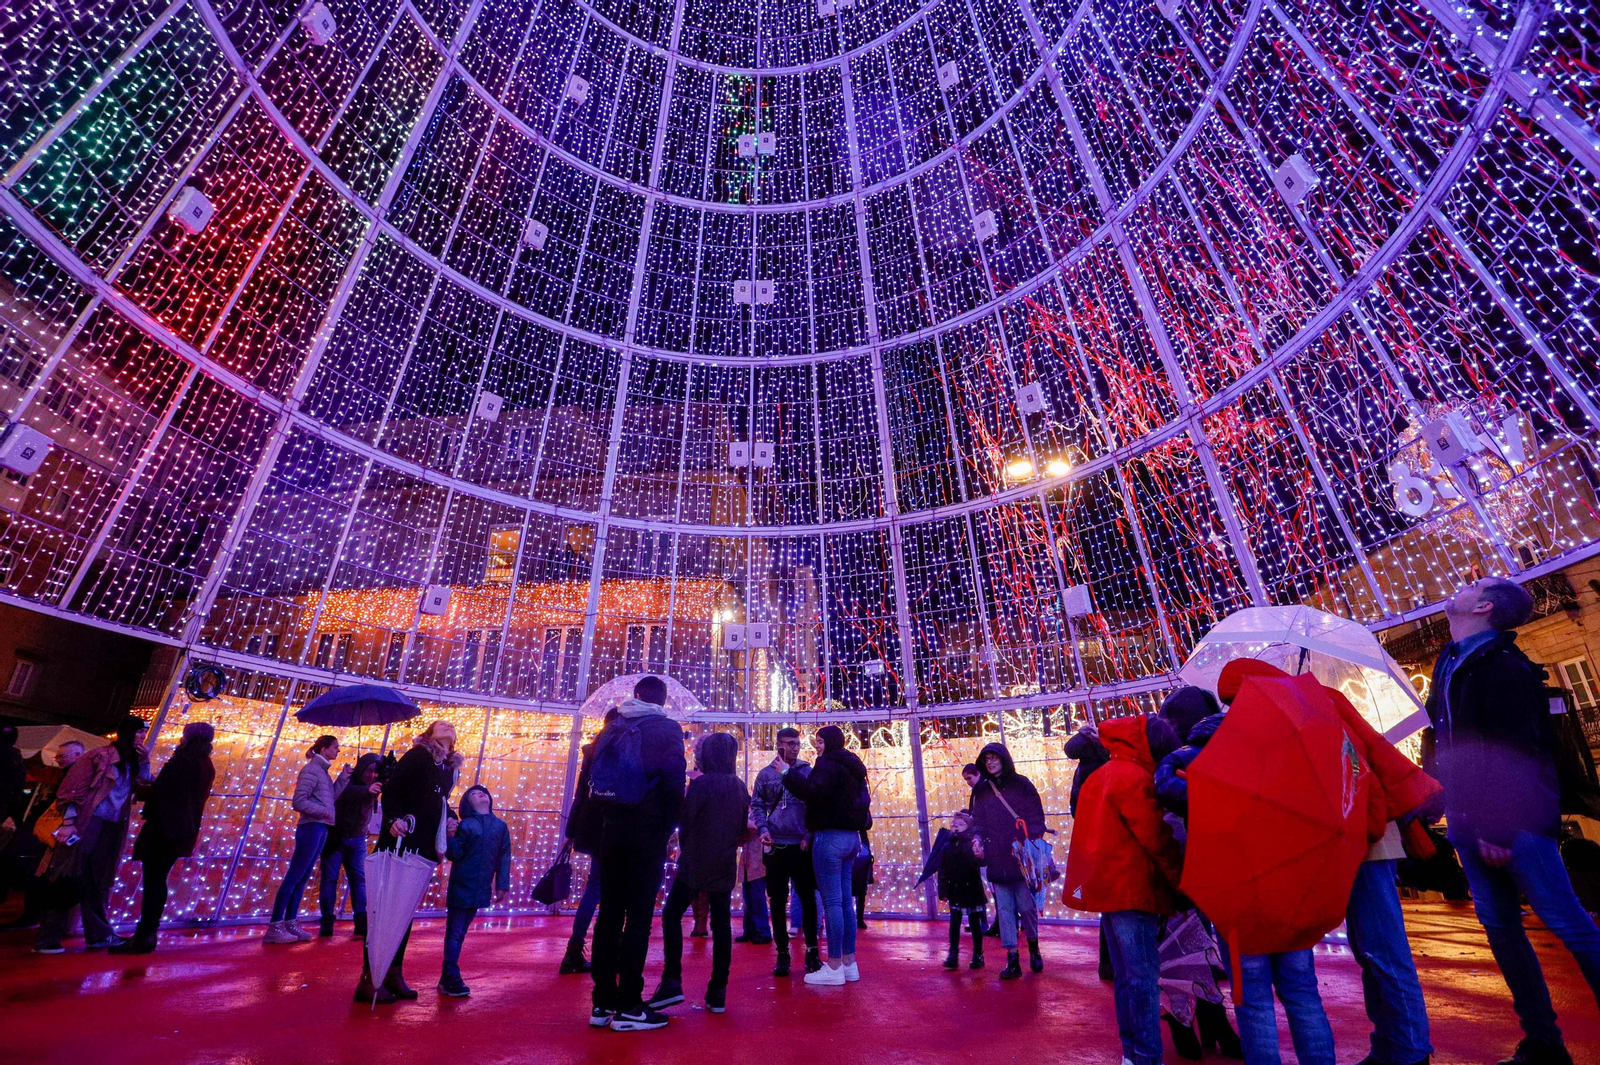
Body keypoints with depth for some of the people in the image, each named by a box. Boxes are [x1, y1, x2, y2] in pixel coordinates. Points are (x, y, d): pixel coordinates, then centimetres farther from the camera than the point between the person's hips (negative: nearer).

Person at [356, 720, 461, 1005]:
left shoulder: (450, 767, 16)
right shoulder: (417, 755, -6)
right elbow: (391, 789, -13)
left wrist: (450, 820, 6)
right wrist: (396, 818, -27)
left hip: (423, 848, 7)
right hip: (399, 842, -7)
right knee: (386, 907, -3)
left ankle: (393, 974, 21)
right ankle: (369, 979, 4)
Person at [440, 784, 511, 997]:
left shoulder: (500, 826, 6)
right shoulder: (465, 824, -6)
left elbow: (504, 857, 6)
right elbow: (454, 855, -10)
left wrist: (503, 885, 3)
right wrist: (451, 836, -27)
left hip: (480, 889, 4)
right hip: (461, 887, -4)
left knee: (460, 933, 14)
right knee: (454, 932, -2)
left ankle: (447, 977, 24)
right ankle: (452, 979, 4)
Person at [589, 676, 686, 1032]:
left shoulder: (610, 728, 9)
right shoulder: (668, 728, -6)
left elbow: (594, 777, 10)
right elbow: (673, 779, -15)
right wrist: (670, 823, -3)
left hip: (611, 828, 5)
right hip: (649, 830, -5)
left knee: (609, 912, 12)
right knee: (639, 914, 2)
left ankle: (602, 1002, 19)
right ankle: (628, 1006, 6)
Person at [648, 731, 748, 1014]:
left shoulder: (700, 783, -12)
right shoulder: (740, 787, 5)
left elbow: (685, 823, -9)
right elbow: (742, 827, 11)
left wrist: (686, 852, 8)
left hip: (696, 863, -5)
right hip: (725, 866, 5)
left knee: (671, 915, 8)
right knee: (721, 925, 9)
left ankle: (672, 982, 1)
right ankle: (718, 992, 11)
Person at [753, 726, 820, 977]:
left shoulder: (808, 771, 3)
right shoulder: (766, 773, 4)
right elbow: (757, 805, 5)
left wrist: (810, 835, -7)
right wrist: (763, 829, -11)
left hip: (802, 846, 0)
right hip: (776, 846, 0)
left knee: (808, 898, 7)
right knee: (777, 901, 8)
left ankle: (812, 950, 21)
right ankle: (782, 953, 20)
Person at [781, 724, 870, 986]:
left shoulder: (828, 764, -12)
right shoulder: (852, 768, 18)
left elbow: (813, 792, -27)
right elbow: (862, 801, 23)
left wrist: (788, 774, -19)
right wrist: (857, 831, 26)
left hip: (830, 837, -9)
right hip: (850, 837, 10)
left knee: (832, 901, -4)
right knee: (845, 900, 13)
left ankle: (834, 967, 2)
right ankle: (849, 963, 19)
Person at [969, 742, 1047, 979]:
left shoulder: (1021, 784, 3)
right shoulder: (981, 791, 10)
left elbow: (1036, 817, 0)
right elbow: (978, 823, 10)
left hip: (1022, 858, -2)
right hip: (997, 860, 2)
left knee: (1027, 906, 5)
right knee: (1004, 909, 3)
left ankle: (1034, 949, 29)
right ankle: (1012, 960, 11)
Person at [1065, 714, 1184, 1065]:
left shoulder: (1099, 777, 15)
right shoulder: (1134, 778, -14)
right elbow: (1158, 839, -15)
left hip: (1107, 886, 9)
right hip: (1130, 888, -9)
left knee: (1125, 974, 16)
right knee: (1145, 976, -3)